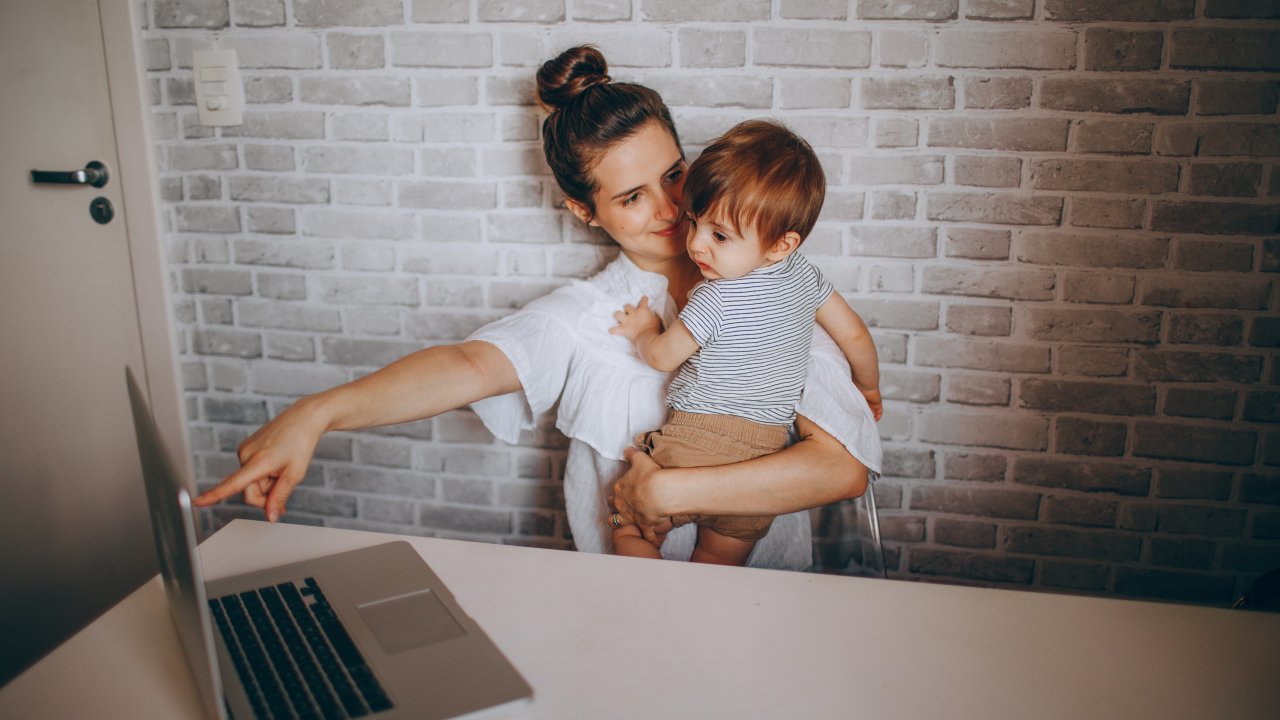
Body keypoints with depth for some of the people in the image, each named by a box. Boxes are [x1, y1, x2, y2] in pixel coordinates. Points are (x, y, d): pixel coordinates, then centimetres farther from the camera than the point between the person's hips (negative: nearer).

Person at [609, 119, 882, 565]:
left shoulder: (716, 299, -17)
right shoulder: (804, 275, 3)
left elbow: (661, 357, -3)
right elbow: (854, 335, 15)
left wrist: (643, 330, 19)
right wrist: (868, 387, 33)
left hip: (696, 448, -7)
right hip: (765, 463, 7)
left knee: (629, 533, 12)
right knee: (719, 568, 20)